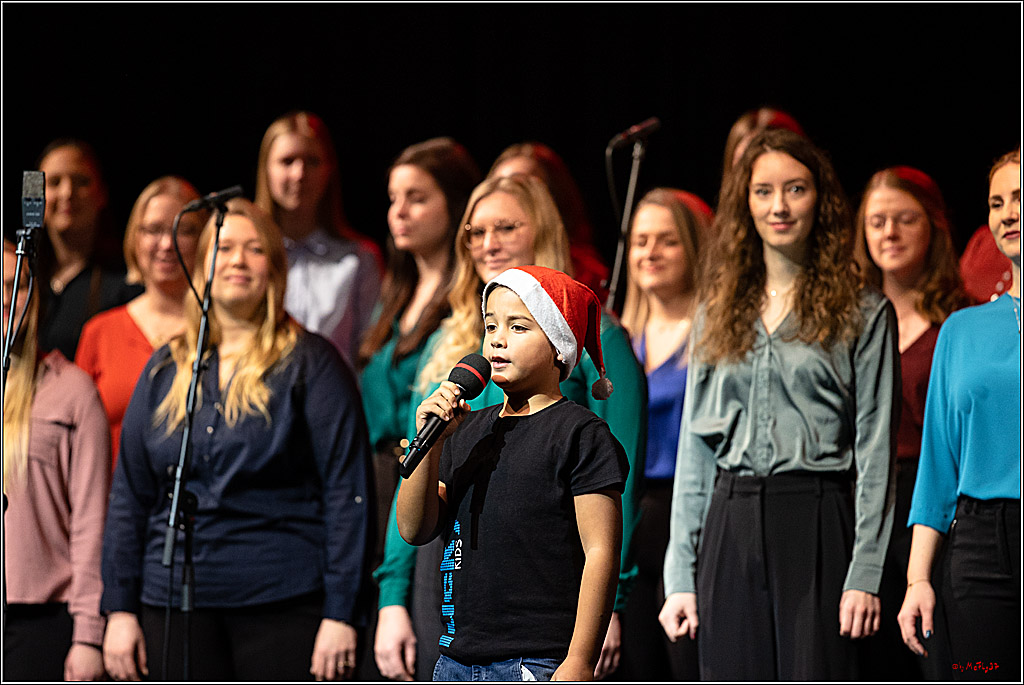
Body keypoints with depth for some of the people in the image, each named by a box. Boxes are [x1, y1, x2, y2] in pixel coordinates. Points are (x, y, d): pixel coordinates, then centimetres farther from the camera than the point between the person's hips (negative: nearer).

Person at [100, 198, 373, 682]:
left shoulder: (309, 364, 3)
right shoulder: (166, 370, 14)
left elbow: (347, 491, -3)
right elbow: (129, 495, 14)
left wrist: (340, 613, -10)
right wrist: (120, 608, 6)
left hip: (284, 605, -4)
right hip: (175, 605, 4)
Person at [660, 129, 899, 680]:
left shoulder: (863, 314, 4)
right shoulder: (718, 314, 15)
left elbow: (875, 449, -1)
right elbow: (695, 448, 13)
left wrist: (865, 573, -10)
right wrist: (680, 577, 7)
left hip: (817, 529, -4)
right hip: (731, 529, 4)